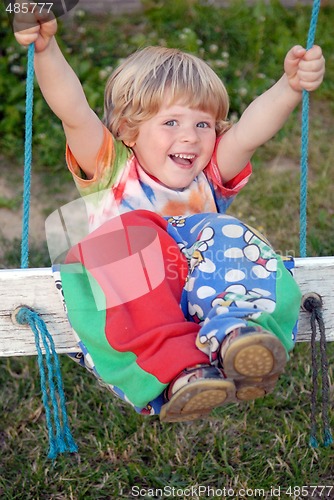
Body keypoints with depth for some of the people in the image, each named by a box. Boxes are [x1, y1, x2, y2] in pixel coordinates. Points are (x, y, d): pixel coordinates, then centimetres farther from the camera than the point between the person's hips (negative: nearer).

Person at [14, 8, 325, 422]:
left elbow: (249, 132, -4)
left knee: (225, 235, -20)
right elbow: (74, 114, -8)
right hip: (128, 318, -2)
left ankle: (235, 331, -48)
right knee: (127, 234, -28)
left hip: (202, 304, 2)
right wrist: (46, 50, -23)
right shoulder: (113, 170, 8)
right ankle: (177, 373, -43)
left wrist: (290, 87, -20)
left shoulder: (210, 176, 15)